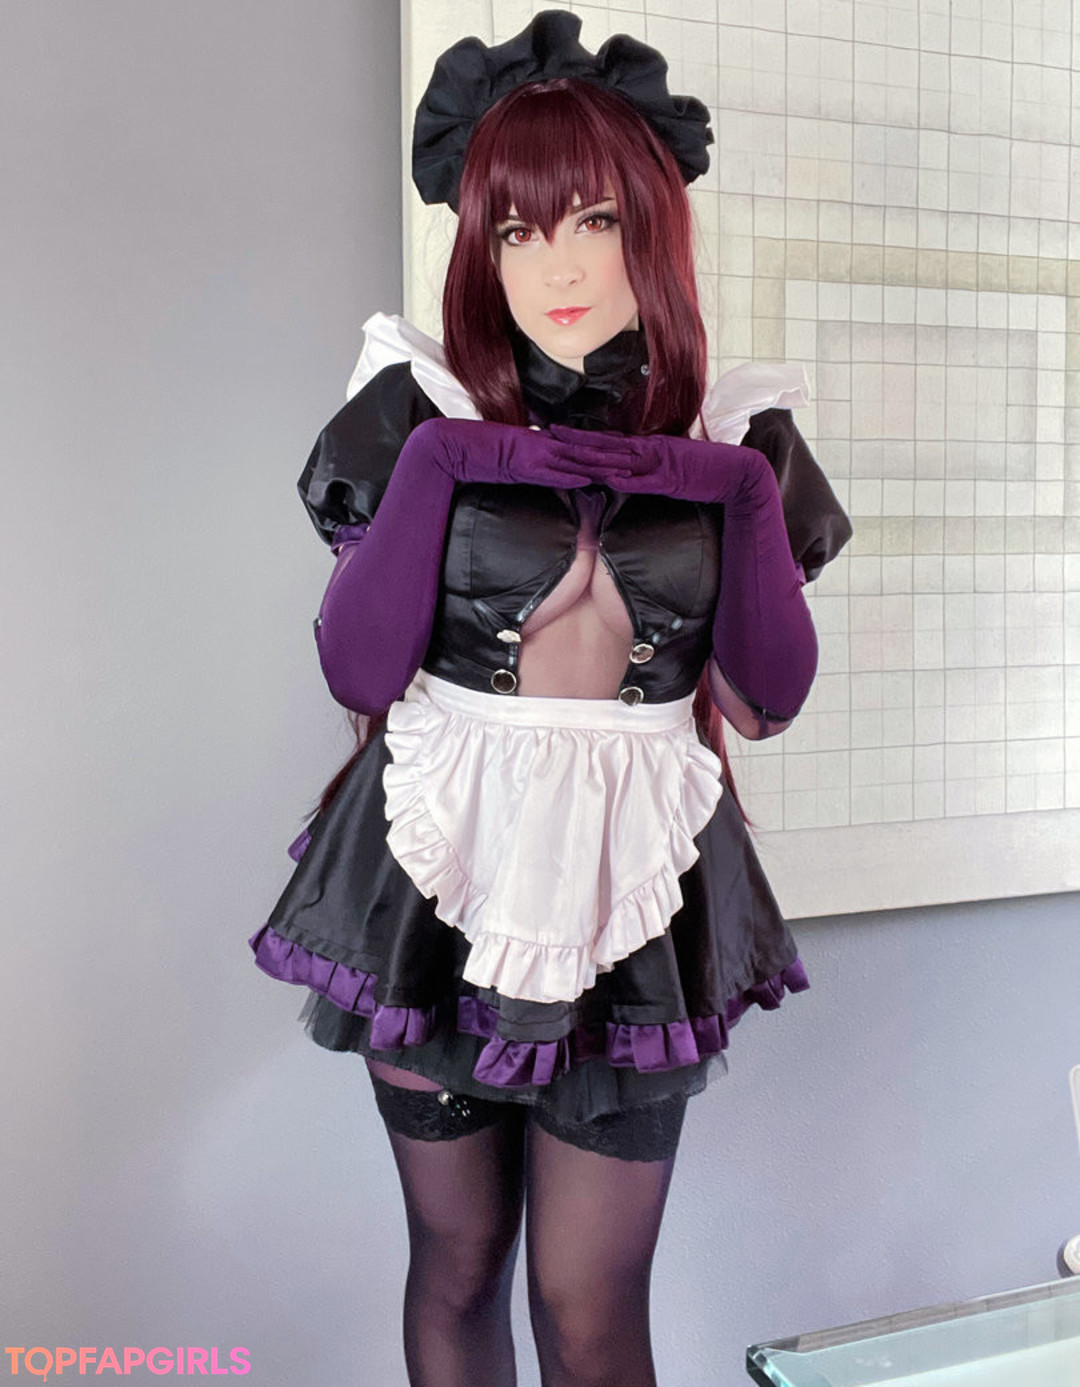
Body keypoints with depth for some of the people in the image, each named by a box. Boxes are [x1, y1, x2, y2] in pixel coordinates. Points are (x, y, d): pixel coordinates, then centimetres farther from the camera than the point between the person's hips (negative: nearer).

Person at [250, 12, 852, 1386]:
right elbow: (358, 675, -7)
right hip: (439, 878, 0)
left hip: (635, 895, 1)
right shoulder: (424, 416, -4)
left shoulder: (731, 440, 1)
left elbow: (763, 702, 0)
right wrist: (433, 464, -16)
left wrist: (748, 494, -11)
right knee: (455, 1264, 17)